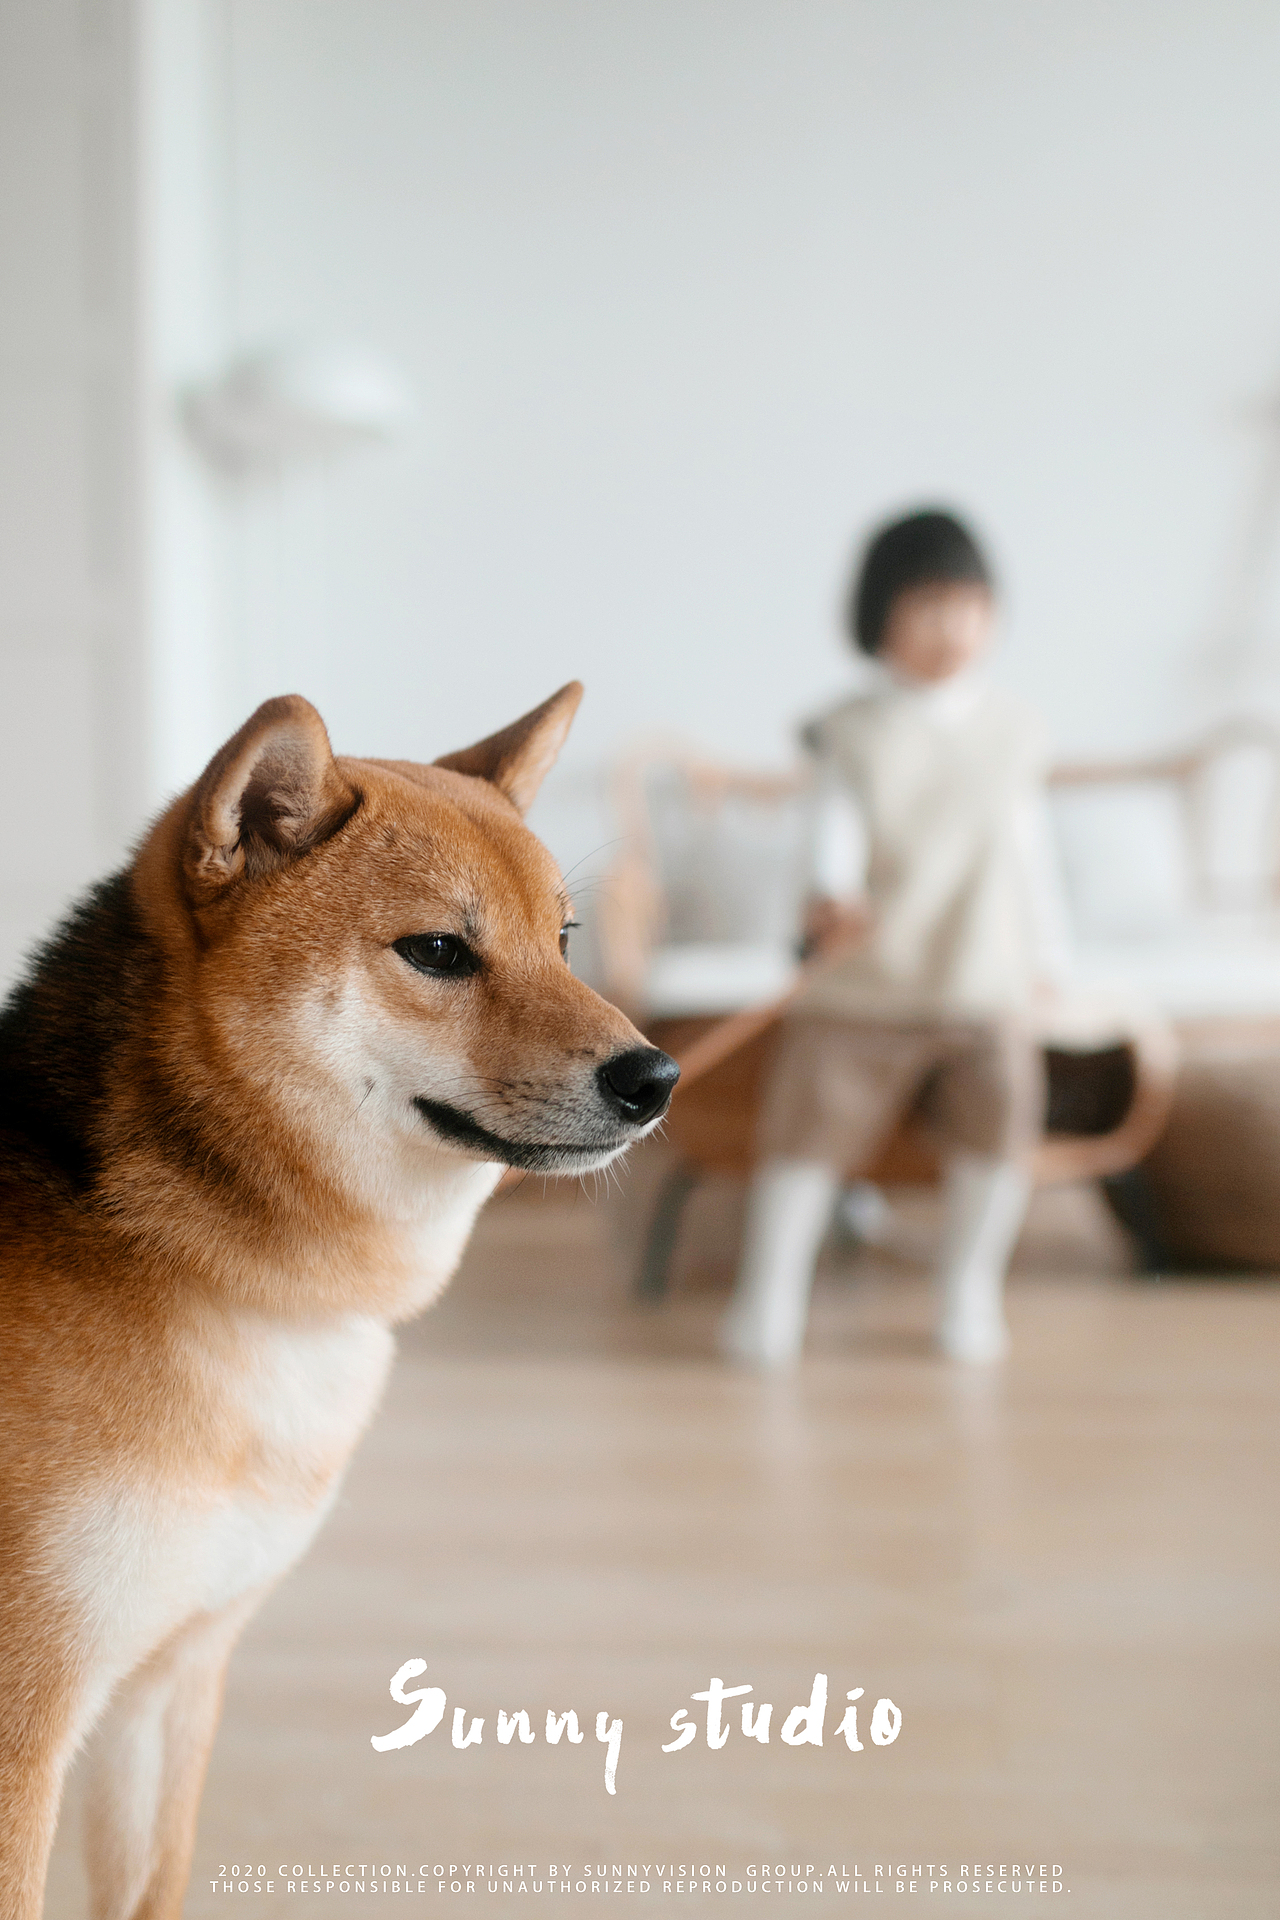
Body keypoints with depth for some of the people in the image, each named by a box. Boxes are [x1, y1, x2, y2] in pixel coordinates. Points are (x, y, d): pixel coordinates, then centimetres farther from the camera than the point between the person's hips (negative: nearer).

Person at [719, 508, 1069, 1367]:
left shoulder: (1014, 726, 7)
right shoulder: (852, 731, -1)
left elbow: (1030, 846, 13)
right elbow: (840, 823, -13)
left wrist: (1048, 950, 16)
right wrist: (833, 895, -33)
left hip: (985, 982, 2)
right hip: (863, 981, -2)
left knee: (998, 1134, -1)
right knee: (809, 1130, -2)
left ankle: (970, 1293, 21)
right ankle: (770, 1294, 15)